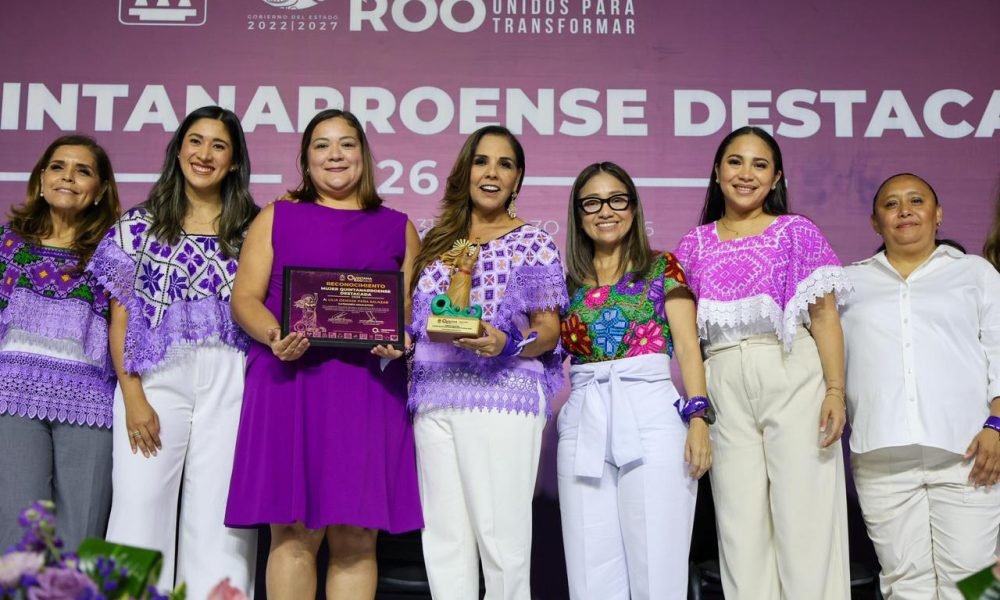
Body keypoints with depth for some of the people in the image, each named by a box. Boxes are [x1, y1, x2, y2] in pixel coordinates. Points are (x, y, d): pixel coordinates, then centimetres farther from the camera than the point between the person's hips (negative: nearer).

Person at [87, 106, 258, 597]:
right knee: (141, 506, -5)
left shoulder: (250, 229, 12)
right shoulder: (140, 224, 11)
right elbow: (121, 317, 5)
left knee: (219, 516, -2)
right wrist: (133, 397, -5)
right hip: (156, 377, 0)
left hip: (231, 381, 0)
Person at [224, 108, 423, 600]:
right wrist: (274, 337, -13)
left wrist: (399, 341, -10)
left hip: (368, 387, 1)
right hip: (290, 379, -1)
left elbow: (416, 308, 13)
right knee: (292, 533, -4)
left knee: (356, 537, -1)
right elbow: (244, 297, 7)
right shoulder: (276, 218, 14)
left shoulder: (398, 228, 16)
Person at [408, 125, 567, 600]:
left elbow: (549, 331, 0)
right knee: (444, 537, 6)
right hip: (434, 397, 5)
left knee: (500, 534, -6)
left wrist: (507, 344, -18)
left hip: (502, 395, -4)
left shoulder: (533, 243, 4)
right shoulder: (436, 241, 16)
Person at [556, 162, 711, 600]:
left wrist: (698, 417, -10)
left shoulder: (662, 268, 8)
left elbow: (687, 345, 0)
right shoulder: (569, 282, 16)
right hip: (584, 422, 3)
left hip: (650, 415, -3)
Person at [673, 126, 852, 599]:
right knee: (740, 520, 5)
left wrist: (835, 391, -10)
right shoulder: (695, 245, 12)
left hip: (794, 378, -2)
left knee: (804, 513, -3)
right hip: (725, 386, 3)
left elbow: (825, 317, 0)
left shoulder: (797, 232, 5)